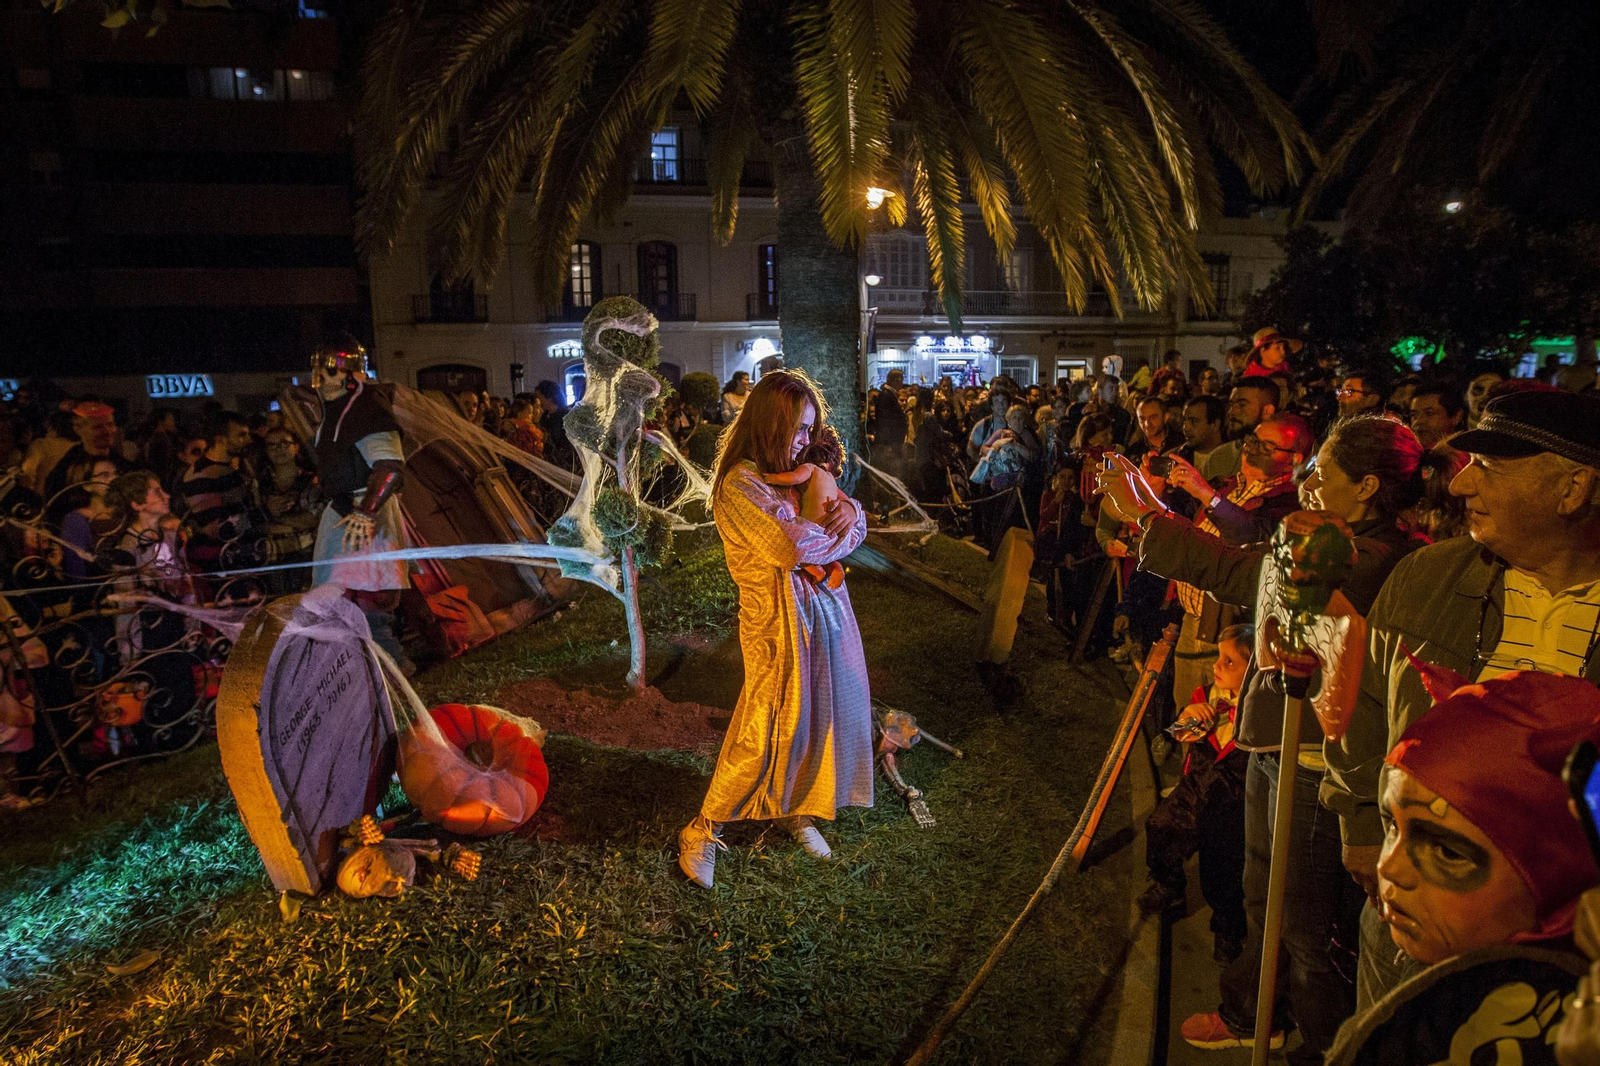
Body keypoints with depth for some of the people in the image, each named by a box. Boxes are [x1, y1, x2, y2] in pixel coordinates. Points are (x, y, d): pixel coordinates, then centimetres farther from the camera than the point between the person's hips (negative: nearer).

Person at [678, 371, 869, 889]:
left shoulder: (794, 473, 11)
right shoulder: (739, 486, -16)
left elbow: (856, 522, 14)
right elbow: (793, 547, -26)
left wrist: (849, 509, -11)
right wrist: (840, 534, -7)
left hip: (824, 605, 8)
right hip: (780, 618, -8)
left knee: (820, 715, 16)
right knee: (765, 731, -2)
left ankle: (796, 809, 38)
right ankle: (702, 832, 16)